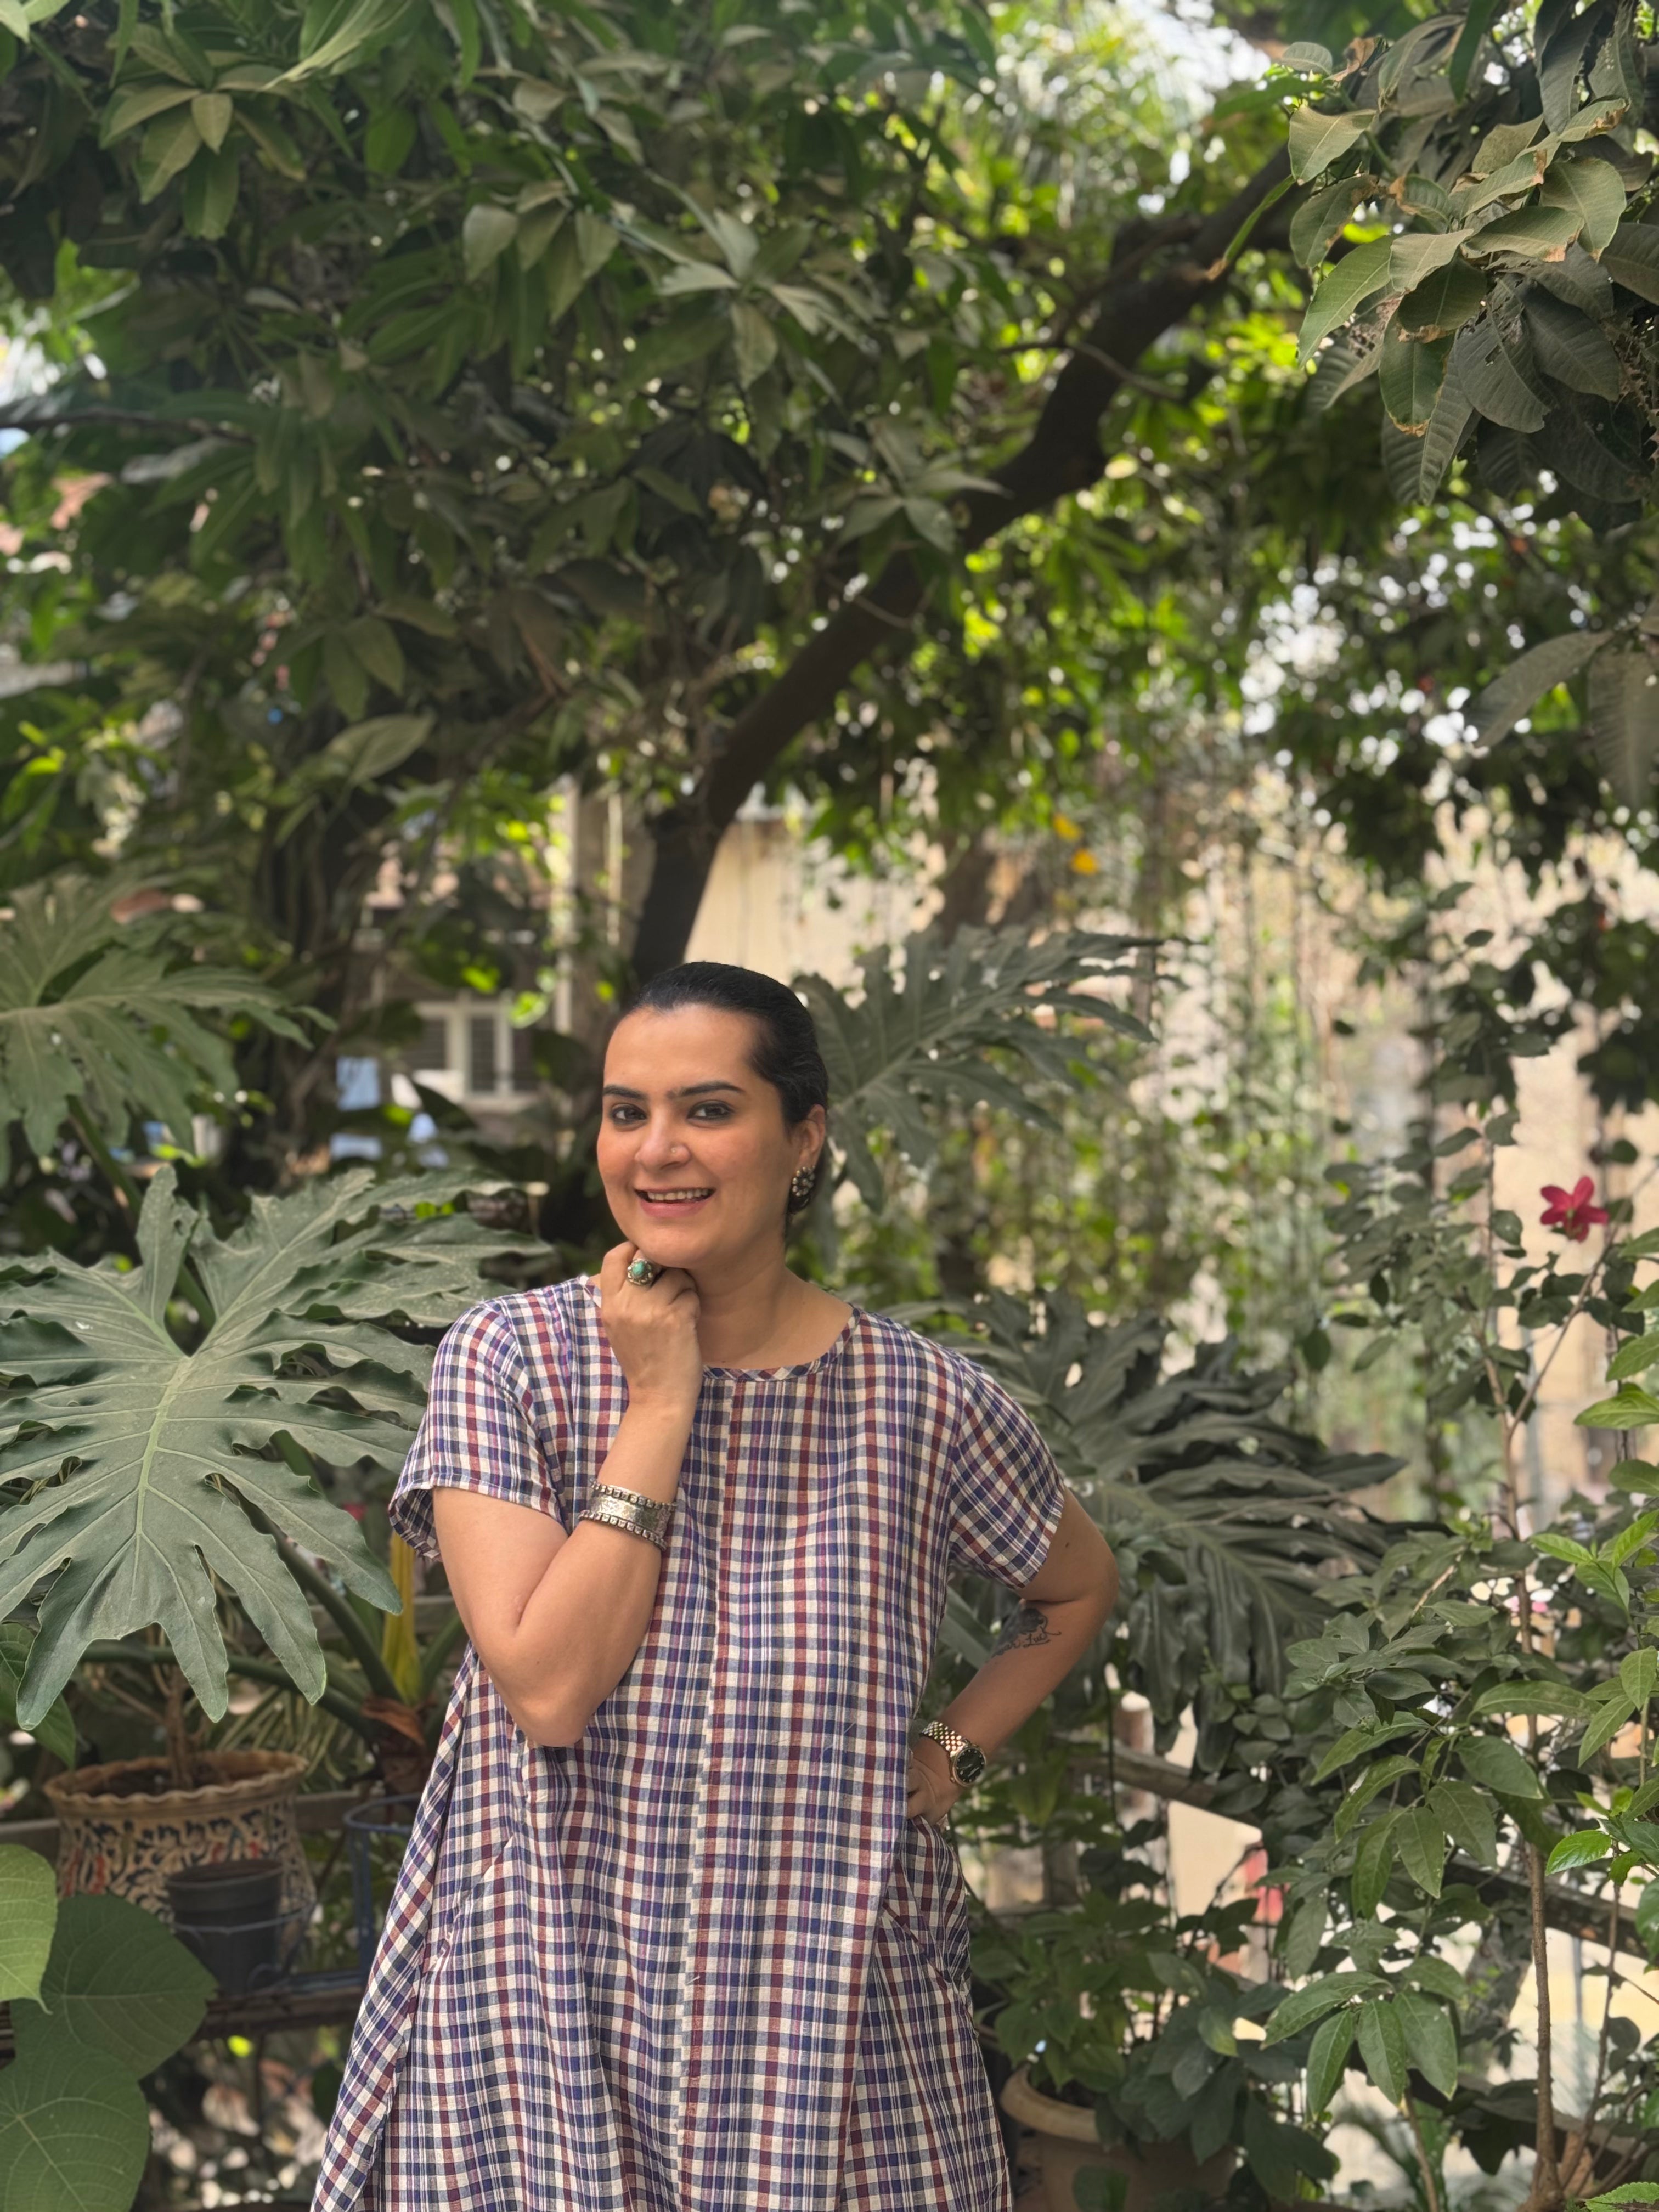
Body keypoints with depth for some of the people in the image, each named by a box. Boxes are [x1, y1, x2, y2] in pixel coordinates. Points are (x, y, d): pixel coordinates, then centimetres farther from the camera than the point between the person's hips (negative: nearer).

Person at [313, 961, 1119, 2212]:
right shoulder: (511, 1358, -6)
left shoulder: (920, 1402, -3)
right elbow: (547, 1687, -17)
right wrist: (658, 1400, -15)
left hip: (837, 2006, 1)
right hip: (552, 1988, -1)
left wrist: (953, 1757, 2)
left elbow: (1081, 1588, 16)